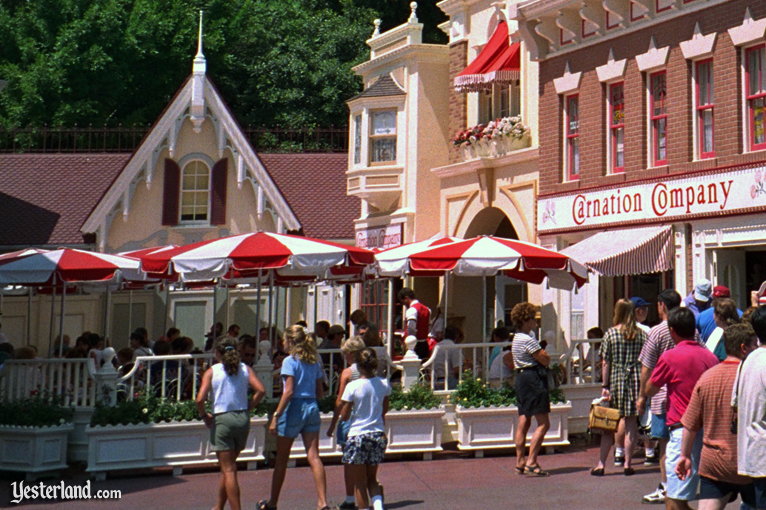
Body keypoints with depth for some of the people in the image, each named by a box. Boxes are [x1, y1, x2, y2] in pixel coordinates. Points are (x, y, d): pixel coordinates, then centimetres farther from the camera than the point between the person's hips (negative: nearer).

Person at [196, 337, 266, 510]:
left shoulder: (211, 372, -3)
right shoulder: (245, 369, 5)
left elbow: (200, 399, -14)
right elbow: (260, 390, -8)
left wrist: (204, 415, 3)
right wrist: (248, 408, 3)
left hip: (222, 420, -4)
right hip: (242, 418, 4)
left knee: (228, 470, -1)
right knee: (228, 466, 19)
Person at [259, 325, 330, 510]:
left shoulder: (290, 361, -8)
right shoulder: (314, 362, 11)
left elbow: (289, 391, -17)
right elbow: (320, 392, 12)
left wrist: (276, 416, -17)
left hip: (294, 408, -5)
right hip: (312, 408, 5)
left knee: (281, 460, 8)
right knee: (314, 457, 0)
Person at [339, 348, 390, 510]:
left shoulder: (352, 386, -14)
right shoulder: (383, 384, -3)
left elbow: (344, 416, -7)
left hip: (357, 436, -4)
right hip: (378, 435, 4)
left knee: (359, 483, 7)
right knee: (371, 479, 18)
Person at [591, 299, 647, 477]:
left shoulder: (611, 333, -2)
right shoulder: (641, 334, 3)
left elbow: (605, 363, -4)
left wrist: (605, 386, -1)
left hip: (615, 381, -1)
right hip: (635, 380, 1)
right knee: (631, 423, 6)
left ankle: (601, 464, 6)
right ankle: (627, 464, 6)